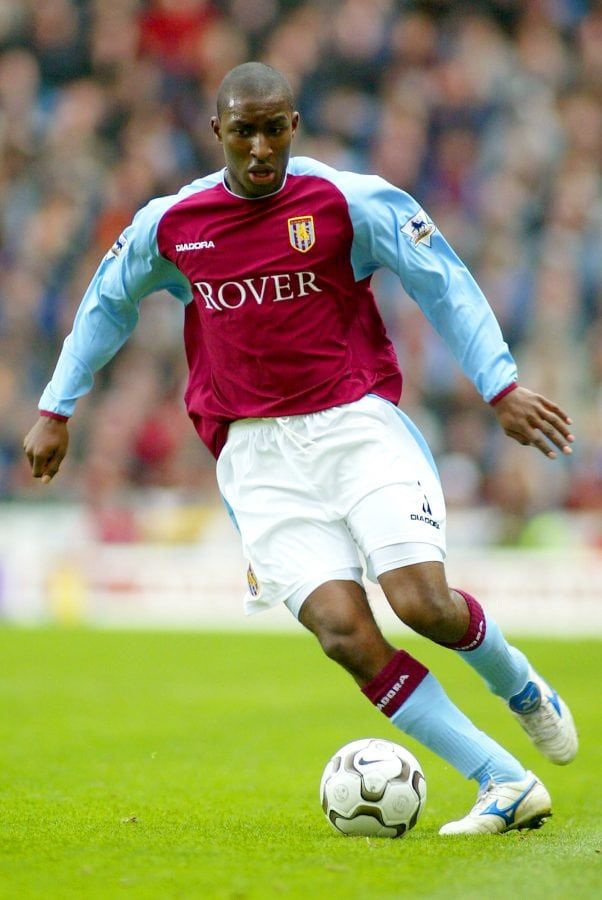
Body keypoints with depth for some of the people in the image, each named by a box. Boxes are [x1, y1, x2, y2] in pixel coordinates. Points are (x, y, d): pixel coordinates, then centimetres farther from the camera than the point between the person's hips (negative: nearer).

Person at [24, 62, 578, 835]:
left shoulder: (351, 202, -4)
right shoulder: (169, 225, 5)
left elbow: (443, 284, 2)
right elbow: (107, 304, 22)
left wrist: (501, 388, -4)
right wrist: (57, 410, 24)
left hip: (356, 423, -1)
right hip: (257, 456, 2)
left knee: (421, 602, -19)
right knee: (343, 631, -17)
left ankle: (521, 687, 17)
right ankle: (507, 784, -14)